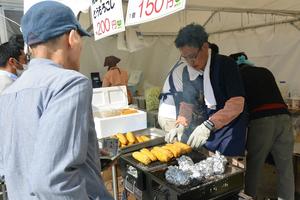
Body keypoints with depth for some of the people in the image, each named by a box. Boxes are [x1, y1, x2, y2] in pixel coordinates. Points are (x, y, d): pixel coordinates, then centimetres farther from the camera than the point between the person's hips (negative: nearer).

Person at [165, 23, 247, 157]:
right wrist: (181, 126, -5)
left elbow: (236, 105, -23)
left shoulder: (225, 64, -15)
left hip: (228, 133, -5)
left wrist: (208, 125, -33)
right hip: (202, 134, 5)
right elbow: (187, 103, 10)